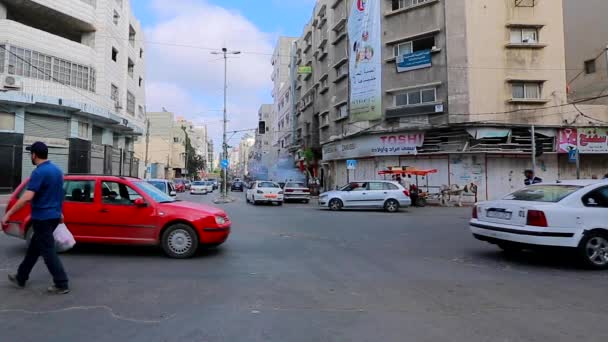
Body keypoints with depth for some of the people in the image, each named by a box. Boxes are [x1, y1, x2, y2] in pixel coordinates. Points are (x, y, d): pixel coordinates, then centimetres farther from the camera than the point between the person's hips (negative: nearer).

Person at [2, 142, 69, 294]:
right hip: (53, 216, 9)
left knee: (48, 252, -3)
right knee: (33, 248, 20)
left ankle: (61, 284, 0)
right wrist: (59, 212, 27)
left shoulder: (39, 172, -19)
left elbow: (27, 197, -27)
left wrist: (8, 214, -22)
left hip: (42, 218, -9)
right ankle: (21, 278, 33)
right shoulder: (57, 170, 9)